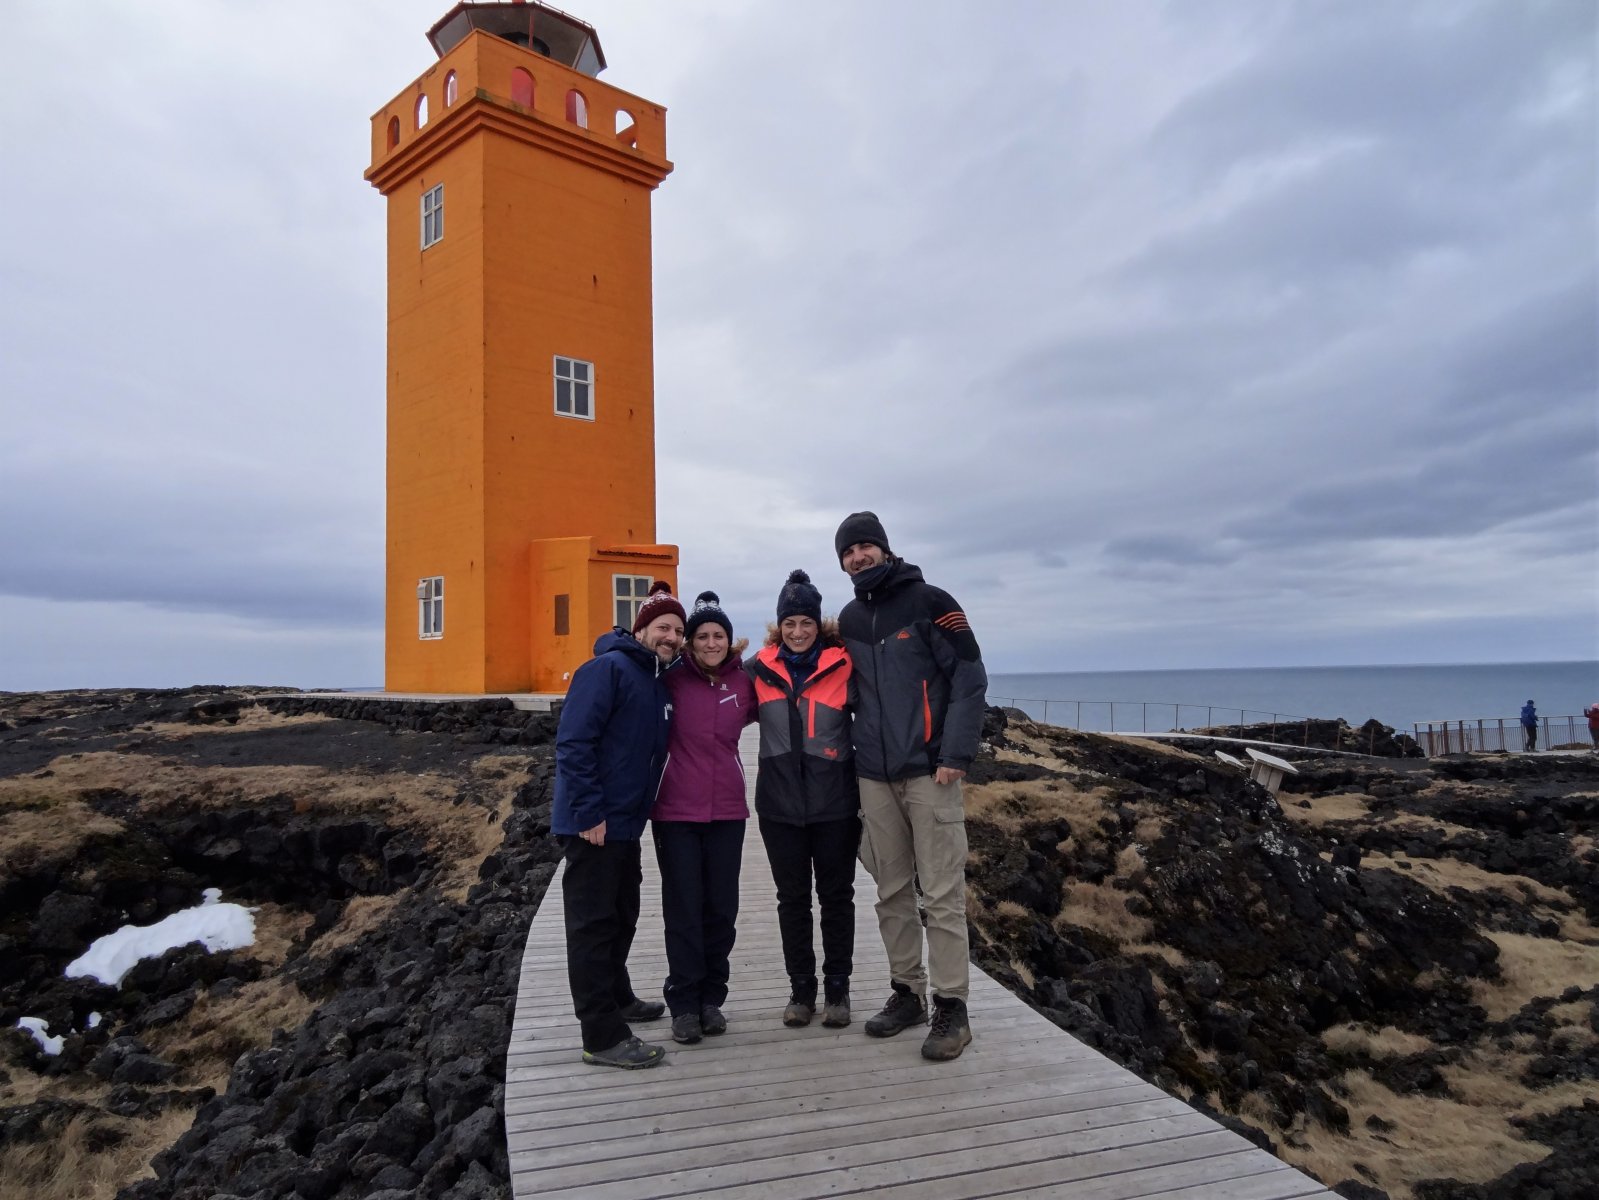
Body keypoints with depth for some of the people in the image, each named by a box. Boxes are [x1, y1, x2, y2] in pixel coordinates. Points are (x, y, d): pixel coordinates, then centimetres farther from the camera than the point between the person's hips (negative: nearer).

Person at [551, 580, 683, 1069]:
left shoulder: (660, 684, 13)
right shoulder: (607, 669, -14)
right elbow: (572, 743, -21)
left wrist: (638, 814, 15)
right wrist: (589, 813, -22)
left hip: (626, 825, 9)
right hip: (593, 824, -9)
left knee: (621, 918, 21)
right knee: (593, 925, -3)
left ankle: (617, 998, 39)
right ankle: (603, 1038, 3)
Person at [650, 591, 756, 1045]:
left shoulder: (744, 682, 0)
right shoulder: (672, 679, -7)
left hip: (727, 811, 3)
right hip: (676, 811, -2)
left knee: (721, 908, 9)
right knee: (683, 909, 4)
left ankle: (711, 999, 24)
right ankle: (684, 1003, 16)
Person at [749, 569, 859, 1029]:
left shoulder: (842, 665, -4)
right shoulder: (761, 667, 3)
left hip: (835, 802, -2)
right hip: (780, 804, 2)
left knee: (836, 896, 9)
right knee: (792, 898, 11)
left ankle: (837, 989, 21)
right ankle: (801, 988, 24)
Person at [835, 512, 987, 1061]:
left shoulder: (930, 602, -4)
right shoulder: (849, 619, 13)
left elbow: (970, 679, -8)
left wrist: (956, 755, -15)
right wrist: (851, 753, 8)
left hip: (929, 772, -5)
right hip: (874, 777, 5)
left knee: (941, 894, -2)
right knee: (892, 893, 11)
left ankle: (950, 1007, 8)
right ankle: (907, 991, 24)